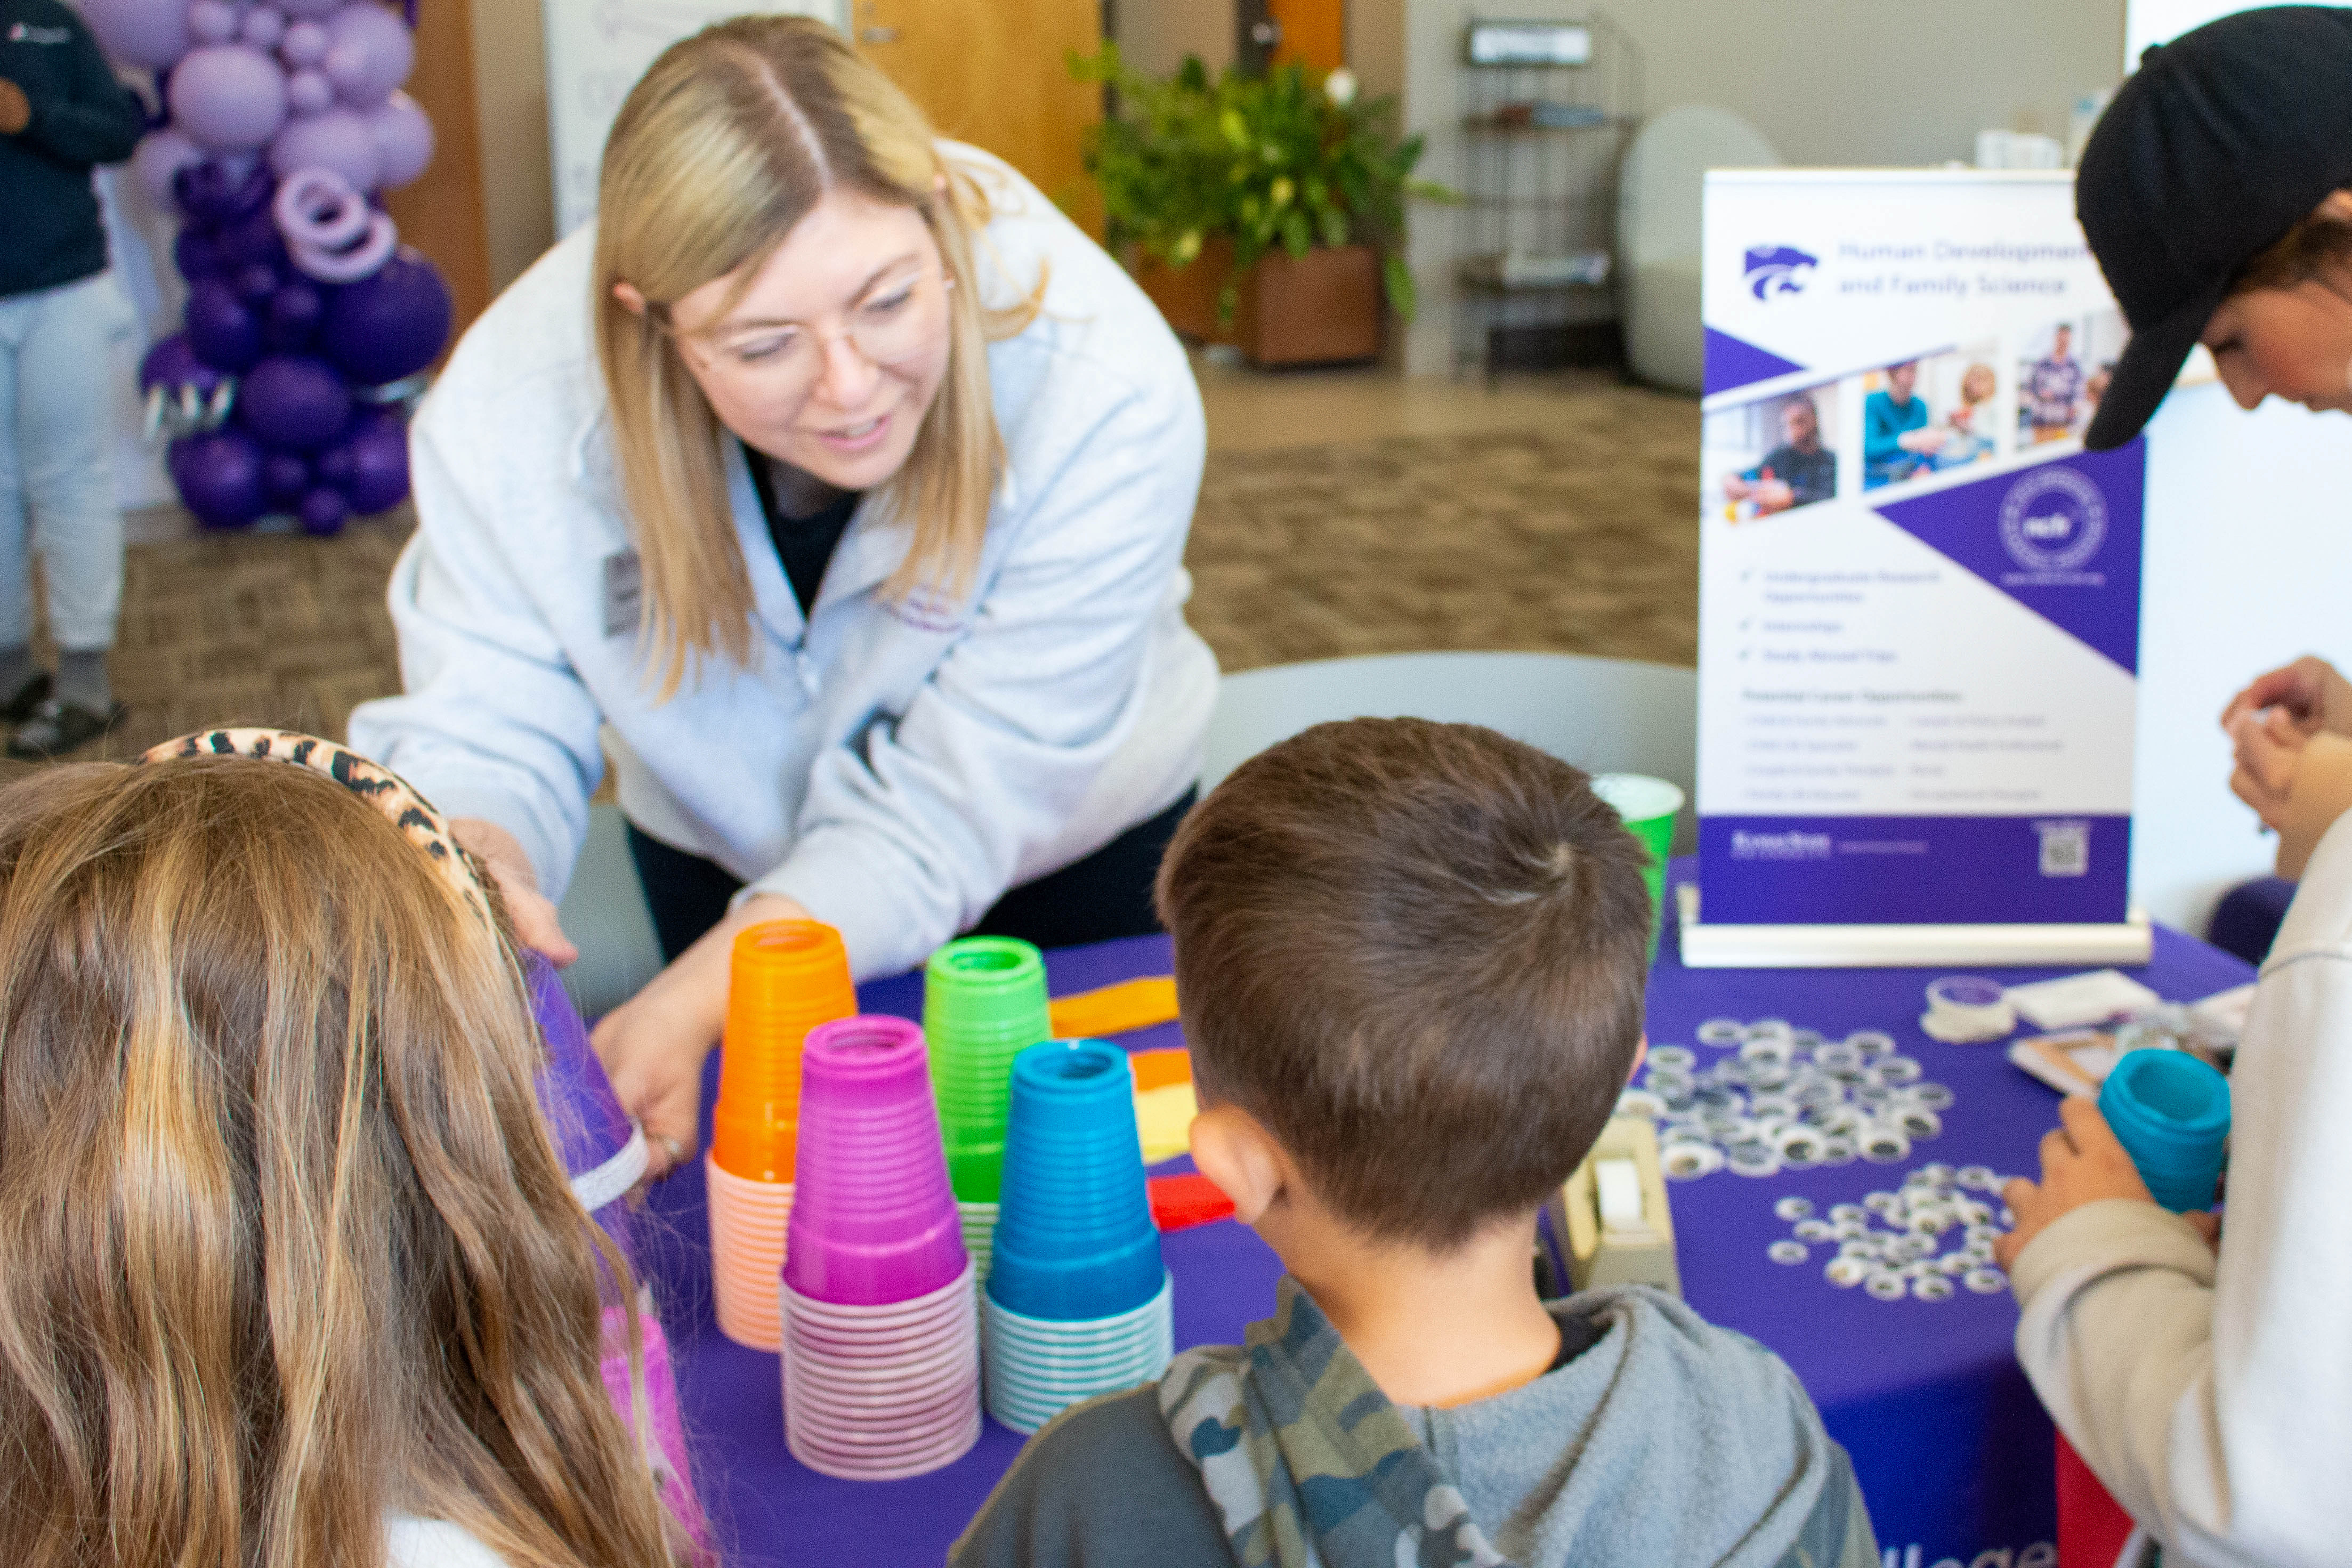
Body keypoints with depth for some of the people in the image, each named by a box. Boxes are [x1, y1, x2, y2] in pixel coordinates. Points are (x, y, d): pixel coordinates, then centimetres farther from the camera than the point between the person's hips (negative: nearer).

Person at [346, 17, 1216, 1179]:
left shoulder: (1107, 394, -40)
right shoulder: (519, 400, -33)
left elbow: (949, 809, -37)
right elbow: (484, 729, -29)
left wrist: (689, 1008, -48)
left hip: (1075, 860, -1)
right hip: (721, 854, 1)